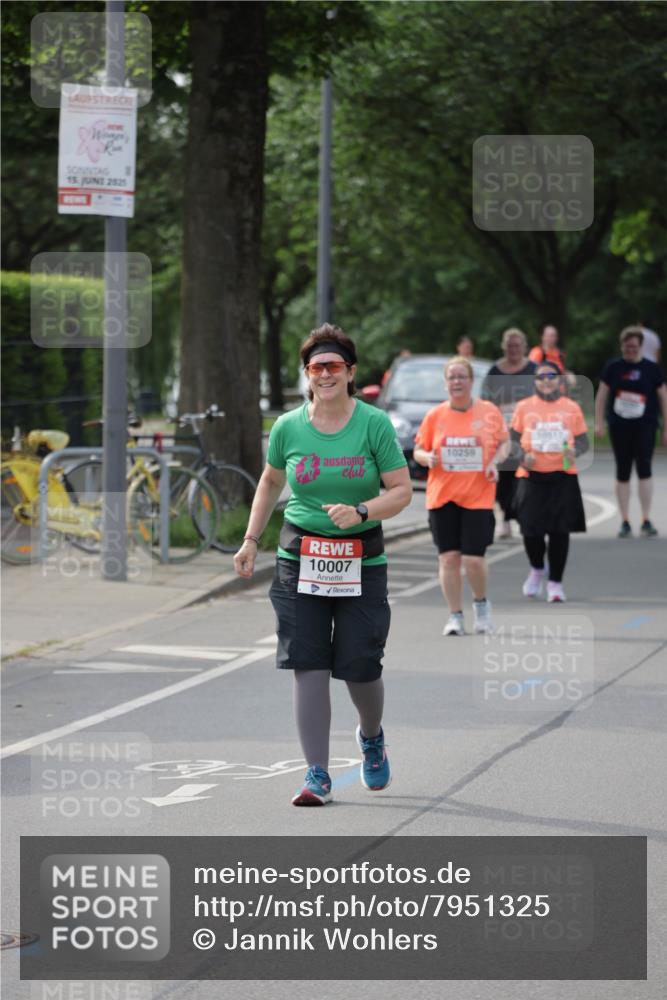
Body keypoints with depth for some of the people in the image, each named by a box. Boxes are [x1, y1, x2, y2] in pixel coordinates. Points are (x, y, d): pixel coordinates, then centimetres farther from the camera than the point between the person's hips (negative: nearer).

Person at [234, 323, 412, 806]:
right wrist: (252, 540, 15)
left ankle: (372, 735, 33)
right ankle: (318, 775, -1)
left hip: (361, 561, -1)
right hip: (301, 559, 2)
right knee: (309, 667, -6)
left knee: (360, 666, -1)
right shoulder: (288, 427, 3)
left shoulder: (375, 423, -5)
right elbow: (271, 481, 20)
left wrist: (361, 511, -20)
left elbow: (402, 490, -4)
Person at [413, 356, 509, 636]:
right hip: (442, 496, 2)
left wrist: (495, 462, -8)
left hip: (478, 497, -2)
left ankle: (481, 603, 21)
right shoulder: (435, 415, 4)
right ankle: (455, 616, 11)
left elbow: (504, 443, 11)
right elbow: (418, 449, 10)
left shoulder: (489, 412, 1)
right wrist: (427, 458, -12)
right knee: (448, 558, 0)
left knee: (474, 559, -8)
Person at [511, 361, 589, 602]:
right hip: (531, 476, 0)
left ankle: (555, 582, 11)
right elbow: (513, 439, 8)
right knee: (531, 529, -2)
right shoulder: (524, 407, 5)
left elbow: (583, 441, 9)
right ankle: (537, 569, 28)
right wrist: (522, 455, -11)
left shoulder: (572, 408, 6)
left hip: (563, 476, 0)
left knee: (559, 530, -1)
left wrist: (574, 450, -12)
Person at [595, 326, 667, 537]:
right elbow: (602, 395, 7)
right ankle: (625, 522, 11)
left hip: (644, 426, -1)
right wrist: (599, 422, 1)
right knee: (622, 472, 4)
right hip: (619, 426, 1)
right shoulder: (613, 367, 3)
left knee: (644, 468, -9)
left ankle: (646, 520, -3)